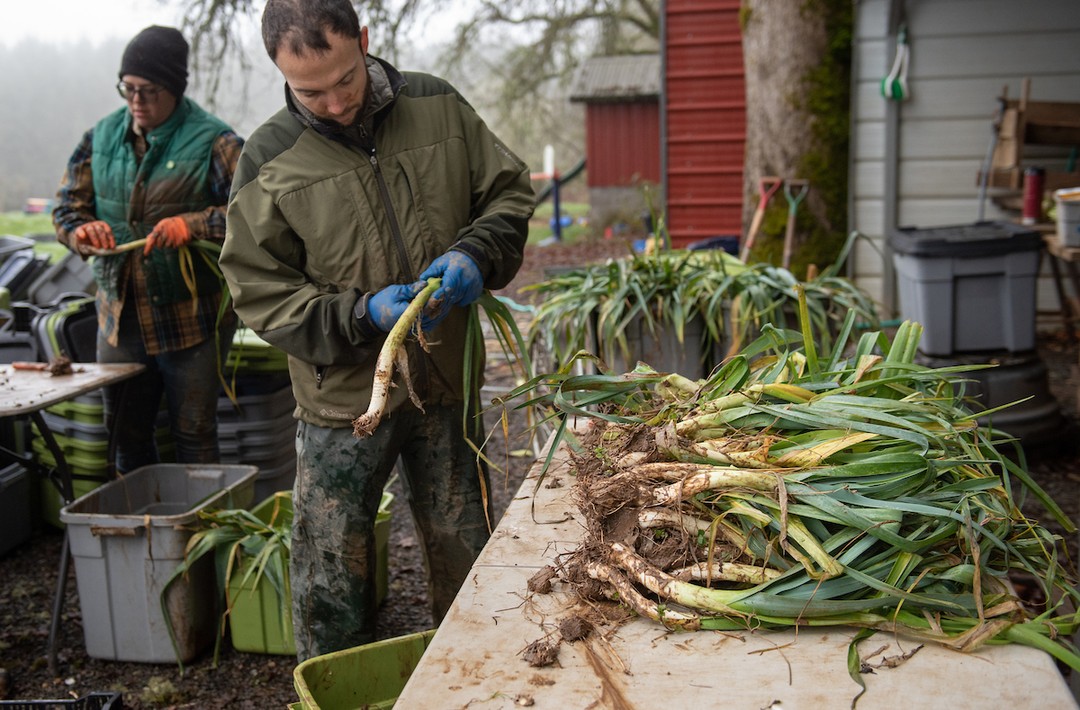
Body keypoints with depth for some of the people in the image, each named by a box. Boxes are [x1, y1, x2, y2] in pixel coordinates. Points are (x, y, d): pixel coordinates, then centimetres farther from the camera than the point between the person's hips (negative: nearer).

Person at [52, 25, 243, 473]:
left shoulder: (212, 141, -8)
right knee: (125, 433, 17)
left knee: (194, 436, 7)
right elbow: (67, 205, 12)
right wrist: (82, 229, -11)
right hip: (120, 317, 5)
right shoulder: (102, 137, 8)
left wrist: (193, 225, -28)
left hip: (191, 320, -5)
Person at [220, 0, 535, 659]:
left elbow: (511, 191, 7)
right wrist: (362, 314, -21)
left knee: (467, 562, 16)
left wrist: (475, 253, -14)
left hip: (446, 383, 3)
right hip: (343, 397, -2)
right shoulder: (270, 159, -9)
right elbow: (259, 290, -7)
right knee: (333, 576, 8)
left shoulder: (437, 106, -1)